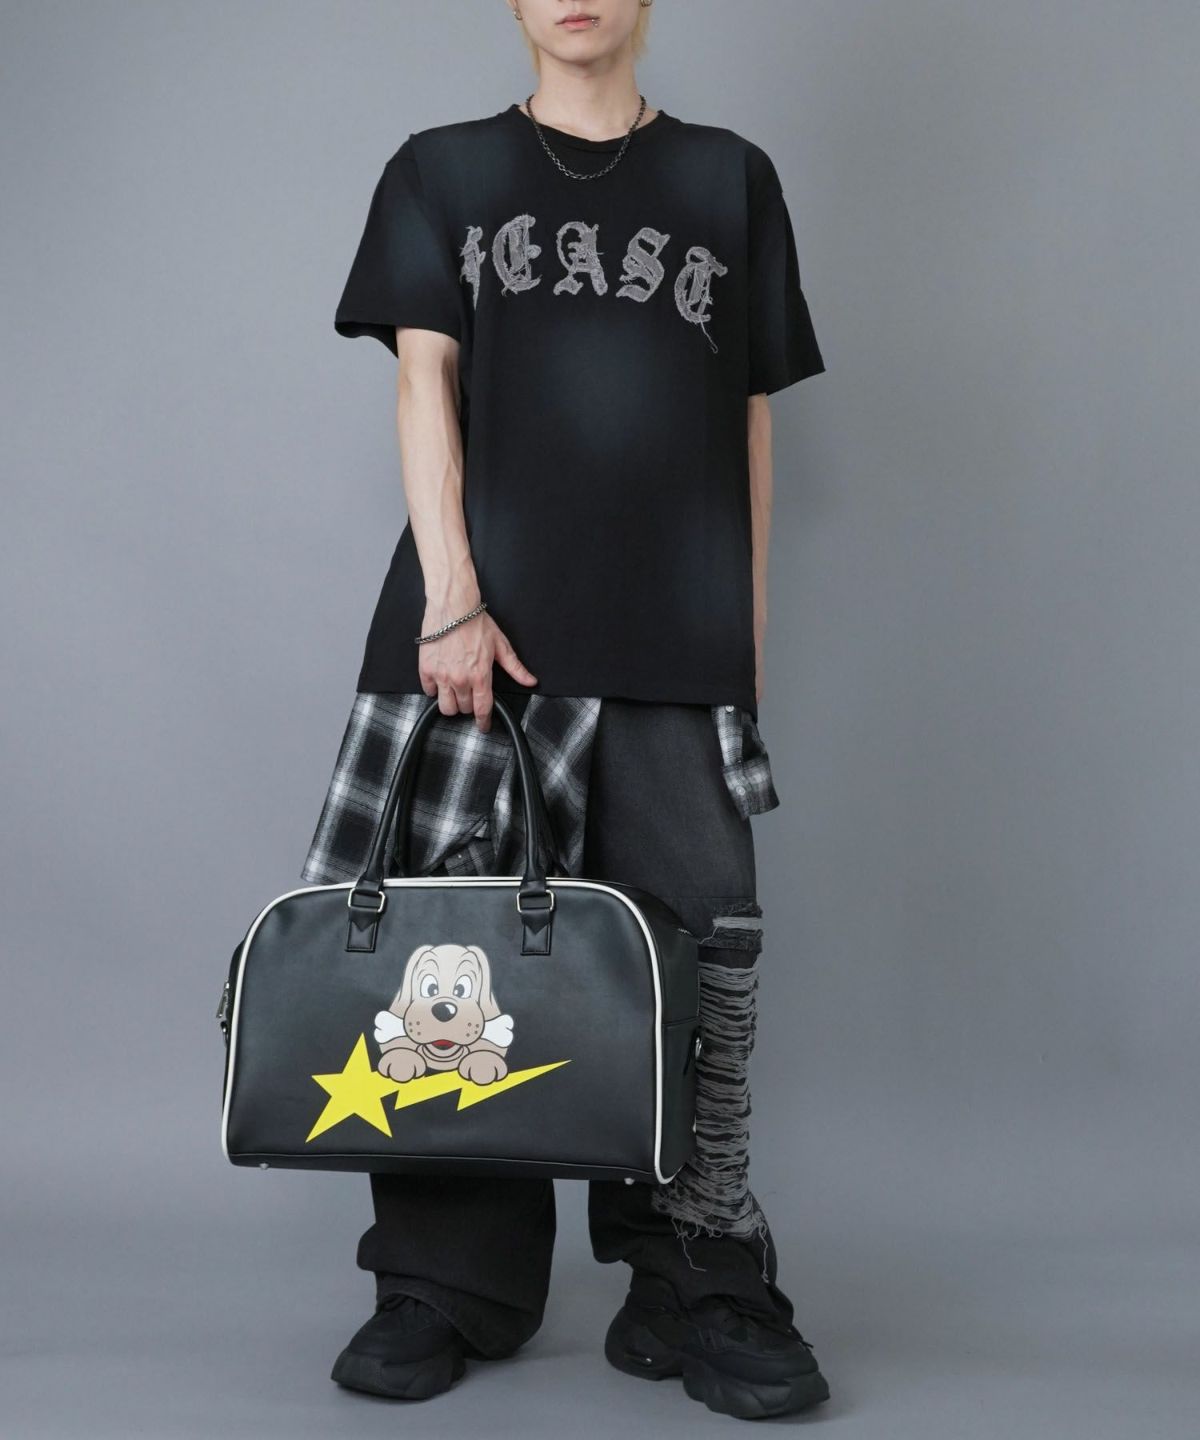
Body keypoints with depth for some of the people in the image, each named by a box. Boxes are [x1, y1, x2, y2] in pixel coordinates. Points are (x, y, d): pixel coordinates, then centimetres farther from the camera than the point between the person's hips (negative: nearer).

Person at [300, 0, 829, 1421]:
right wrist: (450, 598, -9)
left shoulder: (730, 179, 18)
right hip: (485, 622, 0)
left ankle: (700, 1286, 8)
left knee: (698, 951, -4)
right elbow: (424, 381, 4)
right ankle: (452, 1280, 12)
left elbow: (749, 423, 15)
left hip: (678, 642, 1)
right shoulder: (441, 171, 16)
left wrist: (749, 637, 10)